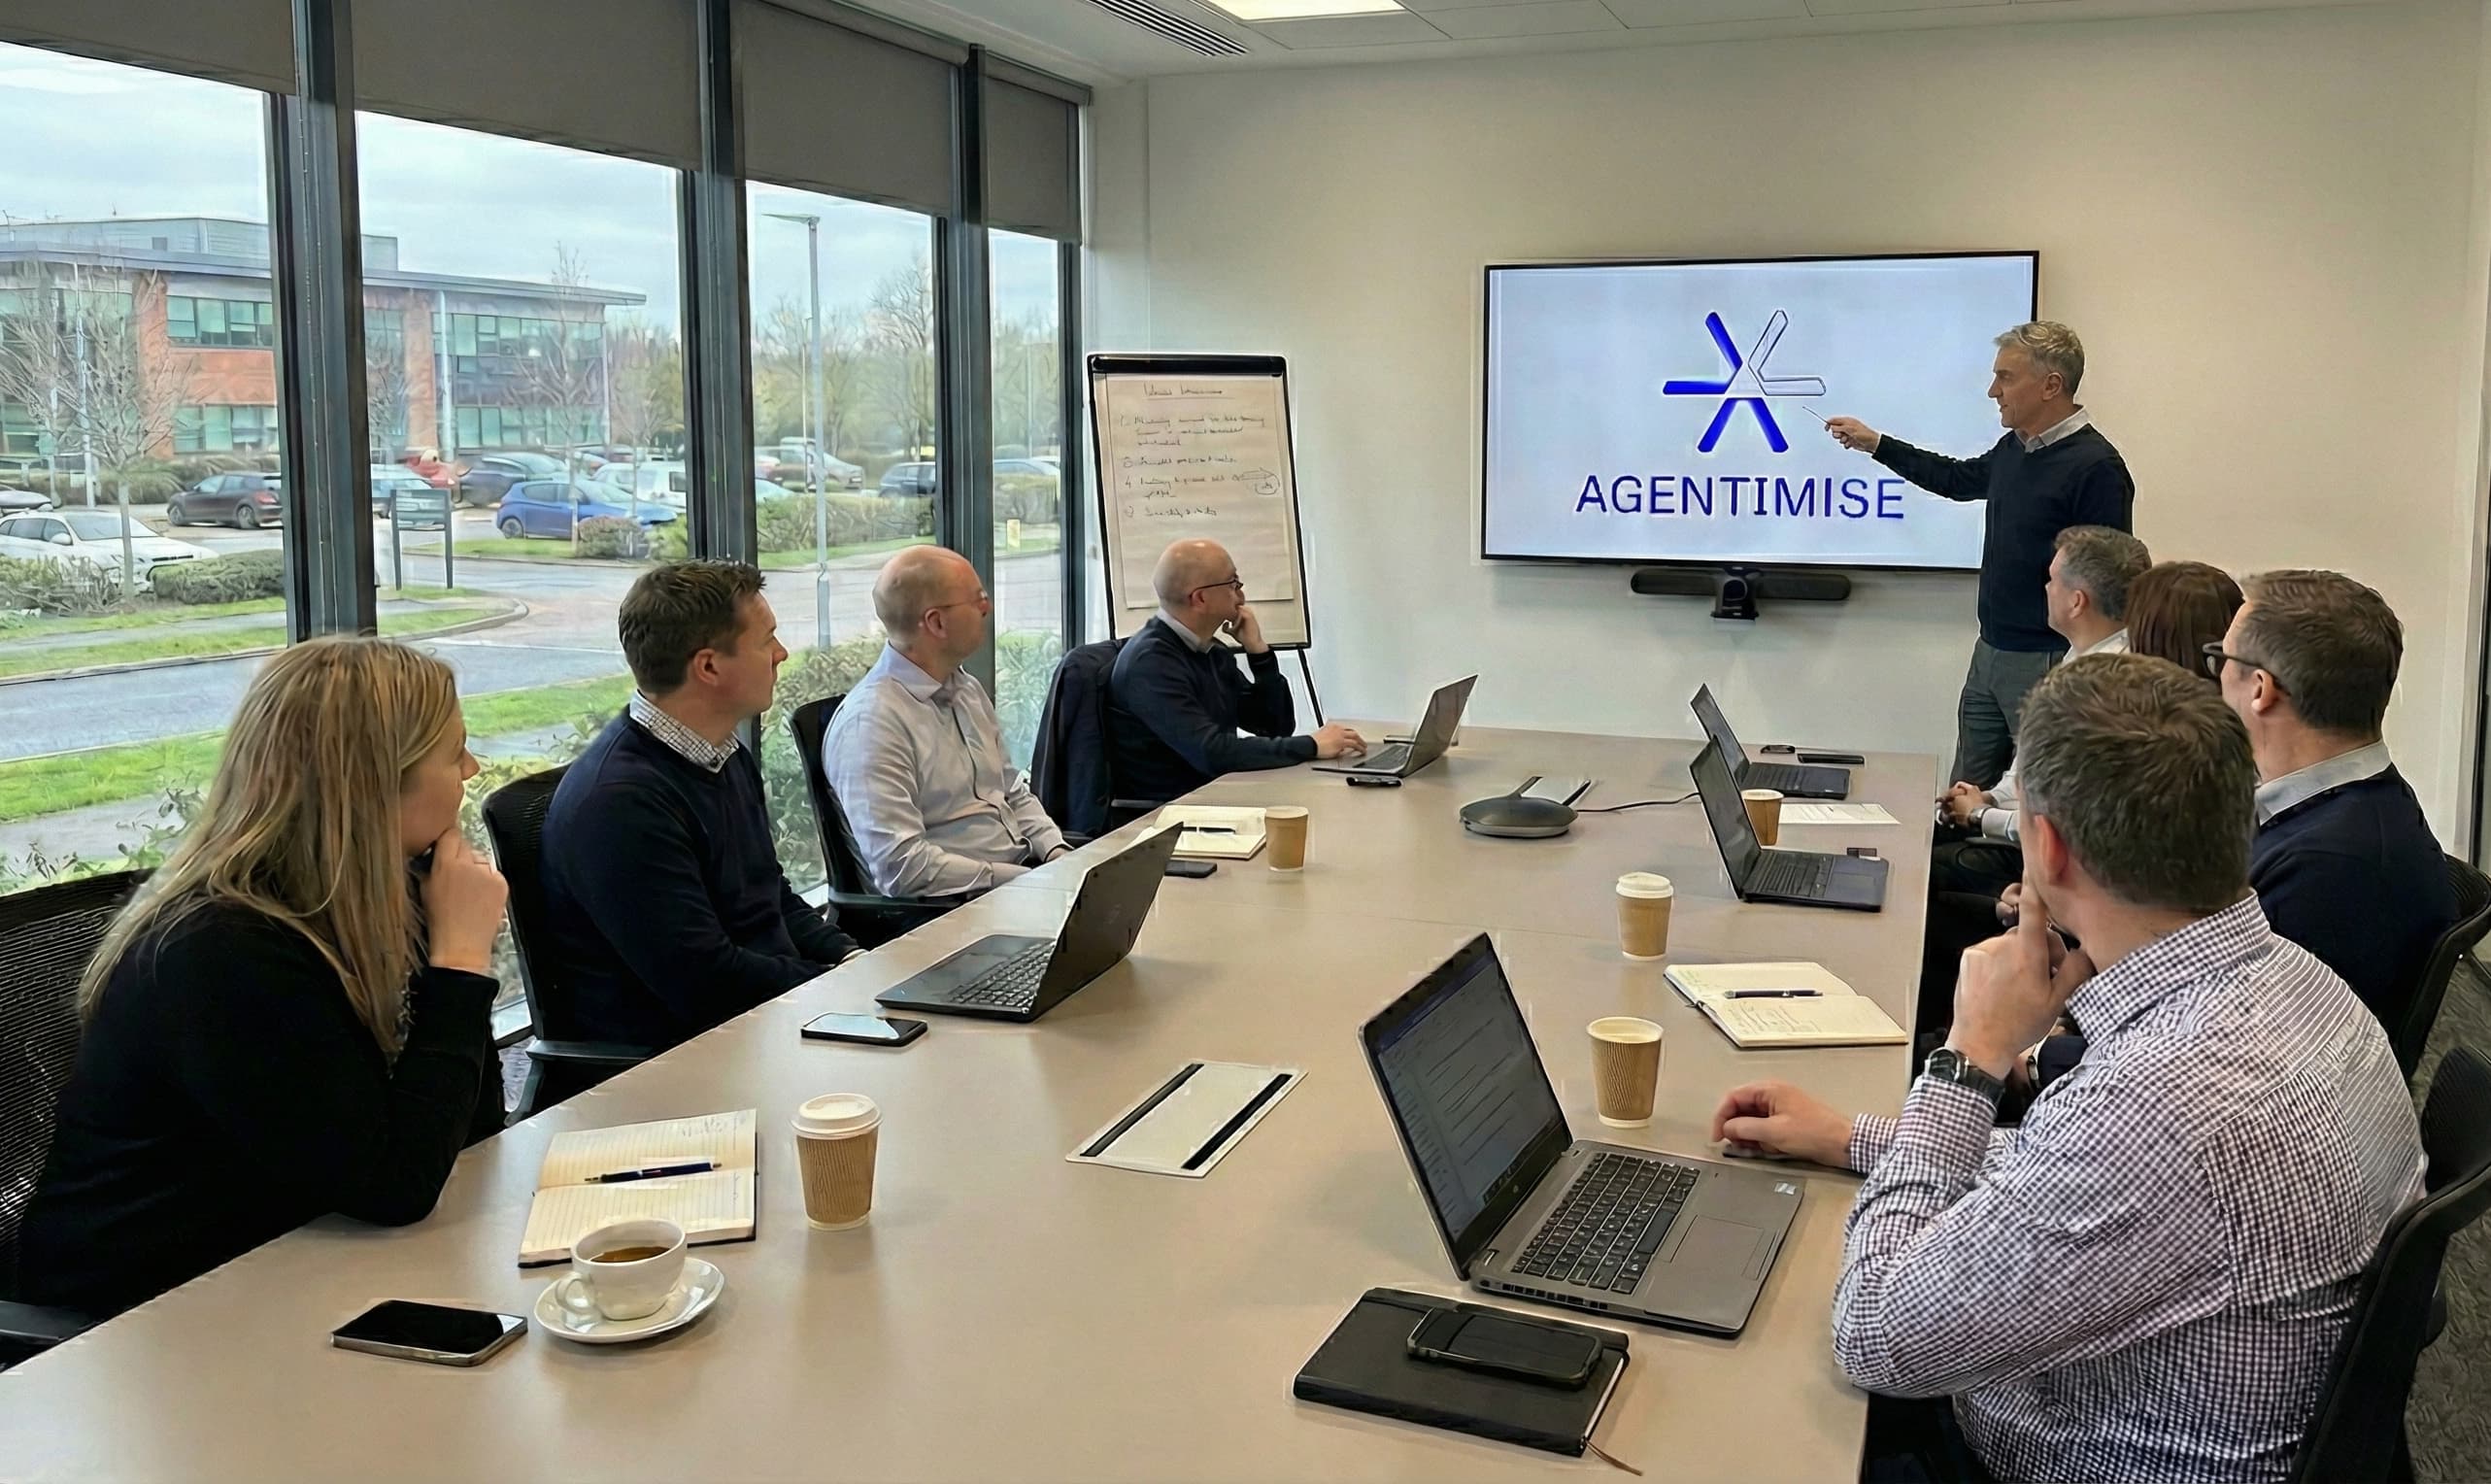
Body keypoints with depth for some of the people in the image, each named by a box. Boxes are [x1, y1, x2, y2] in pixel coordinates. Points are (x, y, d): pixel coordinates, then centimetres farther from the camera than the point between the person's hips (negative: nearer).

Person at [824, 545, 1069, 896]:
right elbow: (900, 866, -20)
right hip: (950, 909, -8)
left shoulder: (968, 690, 15)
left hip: (1023, 873, 8)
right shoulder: (869, 722, -13)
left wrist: (1056, 853, 3)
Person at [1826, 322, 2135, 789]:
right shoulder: (2014, 449, 10)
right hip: (1990, 654, 9)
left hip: (2046, 665, -9)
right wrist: (1876, 444, 29)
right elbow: (1961, 479, 30)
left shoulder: (2096, 467, -17)